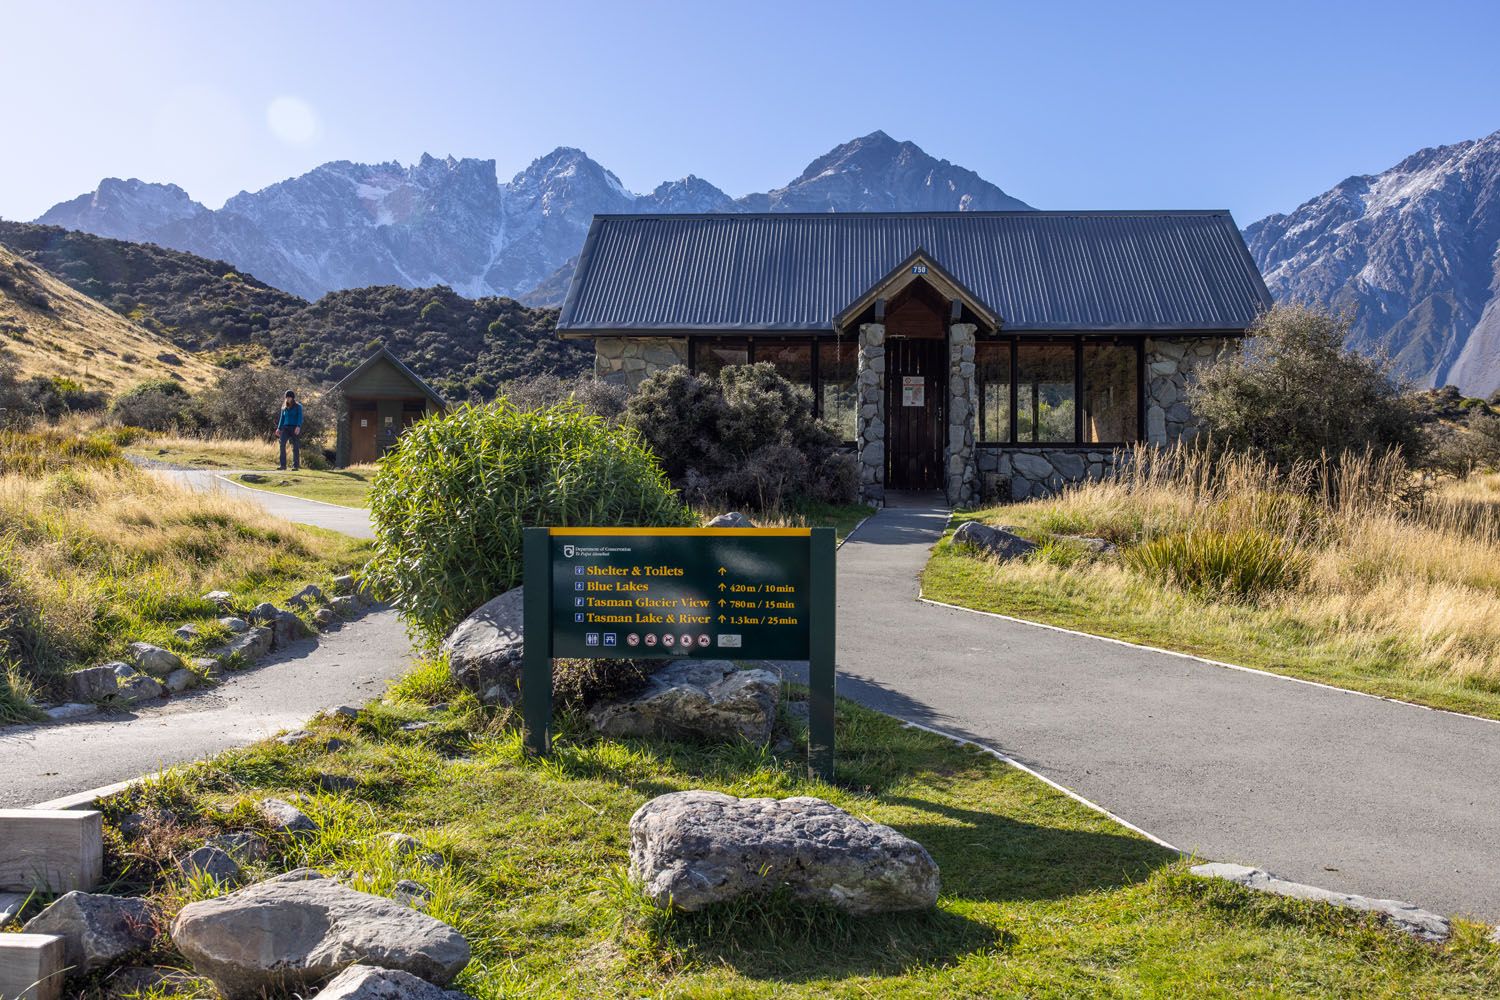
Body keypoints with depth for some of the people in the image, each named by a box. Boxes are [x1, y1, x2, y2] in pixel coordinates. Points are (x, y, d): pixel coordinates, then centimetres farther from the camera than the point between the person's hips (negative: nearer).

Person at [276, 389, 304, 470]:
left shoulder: (298, 406, 1)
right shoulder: (284, 407, 15)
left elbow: (300, 417, -9)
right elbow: (282, 418, 18)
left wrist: (298, 427, -25)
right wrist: (279, 428, 7)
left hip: (295, 428, -4)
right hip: (286, 428, 4)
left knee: (295, 447, -3)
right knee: (282, 444, -15)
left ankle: (296, 466, 3)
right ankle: (283, 464, -16)